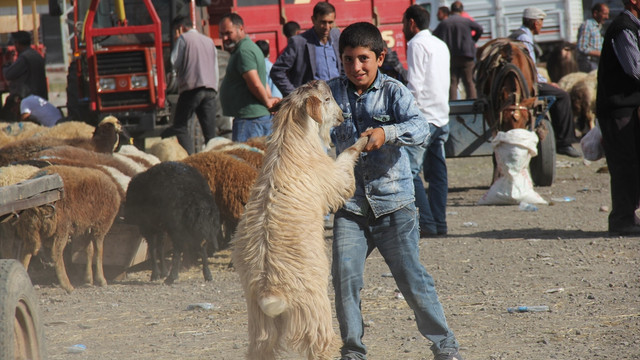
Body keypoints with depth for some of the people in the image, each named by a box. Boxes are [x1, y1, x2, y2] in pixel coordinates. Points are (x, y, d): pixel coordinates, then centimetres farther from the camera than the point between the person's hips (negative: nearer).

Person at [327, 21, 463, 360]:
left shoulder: (393, 91, -5)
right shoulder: (333, 92, 5)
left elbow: (420, 127, -20)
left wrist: (387, 133, -37)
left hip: (392, 199, -3)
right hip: (349, 204, 3)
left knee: (411, 277, 1)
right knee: (345, 275, -8)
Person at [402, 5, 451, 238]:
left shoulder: (417, 44, -8)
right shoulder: (441, 45, 17)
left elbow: (415, 85, -14)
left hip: (424, 117, -9)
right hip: (442, 117, 9)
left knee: (410, 171, -10)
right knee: (437, 172, 10)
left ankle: (427, 223, -17)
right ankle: (440, 224, 9)